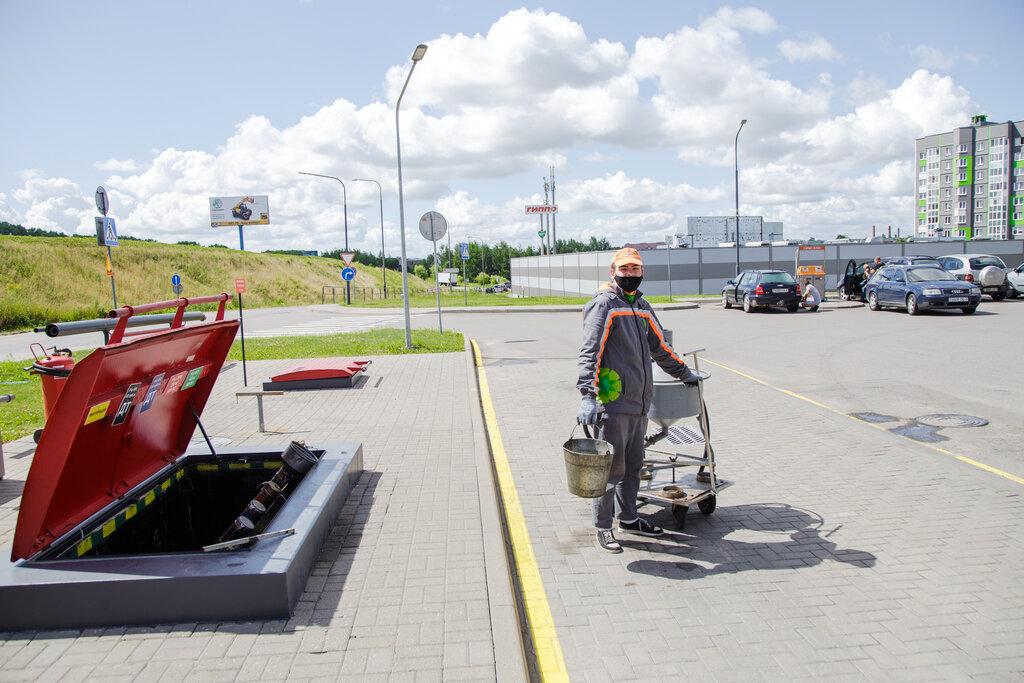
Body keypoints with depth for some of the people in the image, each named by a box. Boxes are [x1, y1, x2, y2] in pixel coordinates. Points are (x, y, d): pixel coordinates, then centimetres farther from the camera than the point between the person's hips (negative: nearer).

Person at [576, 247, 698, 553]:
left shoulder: (642, 306, 17)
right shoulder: (604, 304, -8)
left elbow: (659, 347, 30)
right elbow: (590, 352, -17)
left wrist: (684, 373, 38)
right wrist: (588, 395, -27)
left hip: (639, 402, 8)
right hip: (612, 402, -7)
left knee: (633, 465, 16)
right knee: (611, 468, -1)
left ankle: (628, 517, 30)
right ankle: (602, 527, 12)